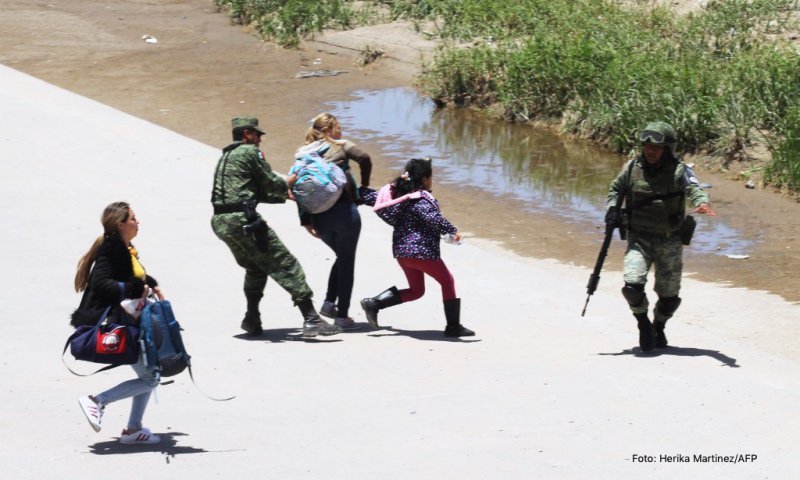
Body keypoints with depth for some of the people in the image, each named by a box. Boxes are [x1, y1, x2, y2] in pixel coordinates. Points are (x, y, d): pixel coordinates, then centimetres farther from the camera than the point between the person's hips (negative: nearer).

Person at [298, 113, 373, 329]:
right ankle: (342, 315, 3)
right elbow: (364, 158, -15)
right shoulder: (342, 146, 2)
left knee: (342, 257, 24)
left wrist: (306, 220, 5)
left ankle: (329, 302, 9)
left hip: (319, 216, 5)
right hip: (344, 211, -4)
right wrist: (364, 186, 0)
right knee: (347, 262, 6)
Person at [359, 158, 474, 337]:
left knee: (416, 290, 20)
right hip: (422, 251, -8)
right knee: (447, 281, 9)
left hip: (401, 251, 9)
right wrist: (452, 230, -25)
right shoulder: (421, 198, -15)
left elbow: (371, 197, 19)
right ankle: (453, 326, 10)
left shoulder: (396, 192, 9)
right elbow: (433, 218, -31)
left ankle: (374, 303, 7)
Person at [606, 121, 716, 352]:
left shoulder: (679, 171, -10)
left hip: (670, 243, -1)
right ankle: (643, 324, 8)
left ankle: (658, 327, 39)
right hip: (639, 239, 1)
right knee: (632, 285, -19)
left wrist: (701, 203, -49)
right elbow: (616, 188, 17)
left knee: (669, 295, 7)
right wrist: (613, 208, 0)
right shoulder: (633, 168, 0)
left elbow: (693, 188, -27)